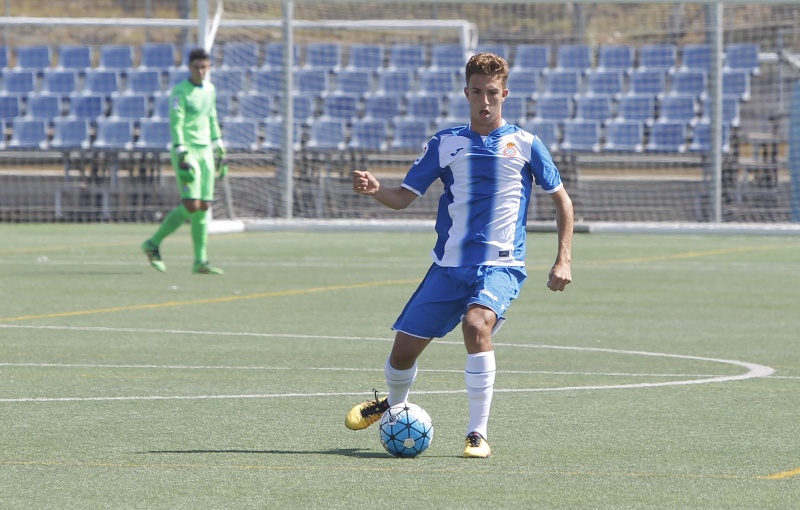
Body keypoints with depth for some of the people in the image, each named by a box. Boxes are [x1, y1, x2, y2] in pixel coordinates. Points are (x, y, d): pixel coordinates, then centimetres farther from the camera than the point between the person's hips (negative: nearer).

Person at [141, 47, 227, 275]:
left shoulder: (210, 89, 13)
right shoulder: (180, 92, -9)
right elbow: (176, 124, -16)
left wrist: (220, 151, 22)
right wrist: (182, 156, -24)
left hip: (205, 151, 7)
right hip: (186, 151, -7)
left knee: (204, 207, 2)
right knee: (191, 205, -15)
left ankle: (200, 261, 4)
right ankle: (153, 244, -2)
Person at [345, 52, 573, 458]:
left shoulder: (524, 144, 1)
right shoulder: (445, 143, 6)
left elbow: (562, 201, 8)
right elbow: (403, 197, 5)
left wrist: (564, 260, -1)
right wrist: (375, 191, -18)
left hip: (500, 265, -3)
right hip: (448, 265, 3)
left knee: (476, 324, -32)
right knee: (404, 348, 4)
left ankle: (478, 434, -25)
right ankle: (394, 404, 40)